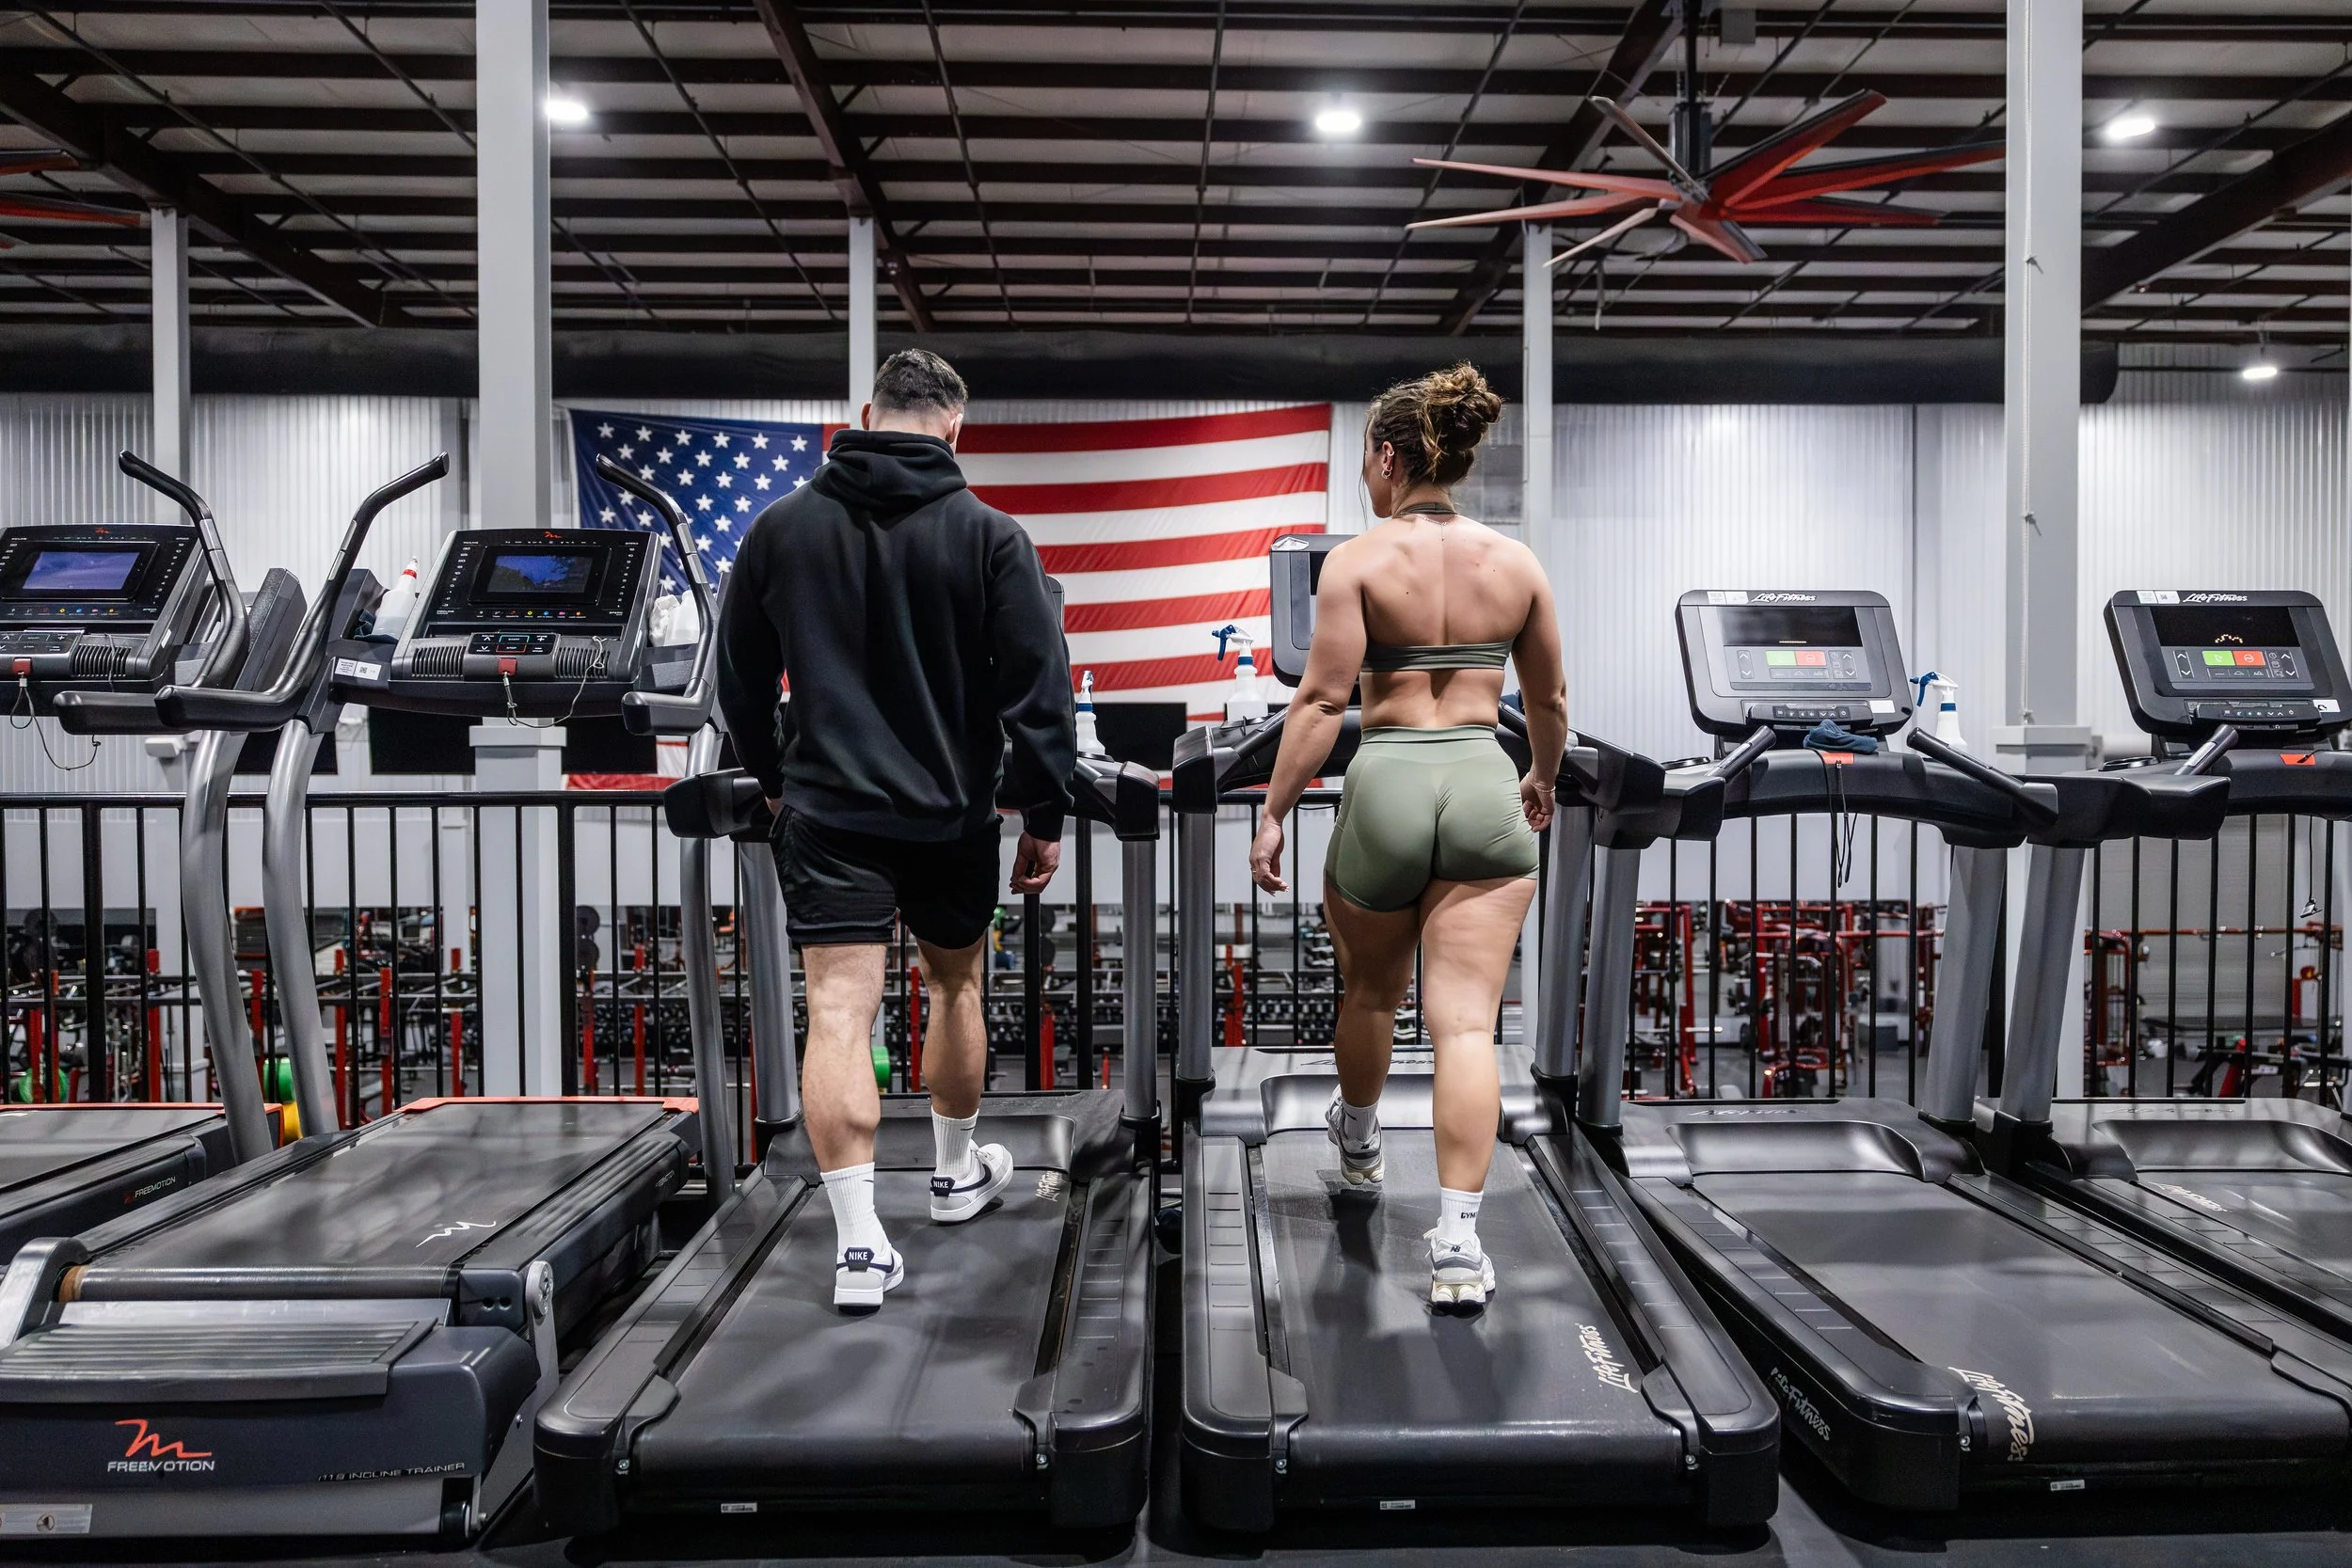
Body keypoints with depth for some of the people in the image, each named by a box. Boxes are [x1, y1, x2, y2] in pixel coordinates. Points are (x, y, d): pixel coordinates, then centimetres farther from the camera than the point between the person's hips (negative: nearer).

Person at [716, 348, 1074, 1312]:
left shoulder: (783, 526, 3)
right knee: (955, 985, 20)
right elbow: (1037, 686, -7)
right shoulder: (988, 535, -6)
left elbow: (740, 677, 11)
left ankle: (859, 1245, -5)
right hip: (949, 810, 0)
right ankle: (956, 1175, 38)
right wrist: (1044, 815, 1)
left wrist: (774, 777, 25)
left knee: (839, 1016, -2)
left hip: (828, 809, 0)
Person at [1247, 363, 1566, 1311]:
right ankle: (1457, 1240, -4)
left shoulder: (1358, 560, -4)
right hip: (1483, 786, 2)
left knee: (1369, 992, 22)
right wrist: (1543, 781, 34)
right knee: (1466, 1021, -1)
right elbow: (1549, 700, 17)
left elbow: (1322, 701, -11)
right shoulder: (1516, 562, 7)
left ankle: (1358, 1142, 48)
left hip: (1386, 787, -1)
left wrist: (1274, 813, -5)